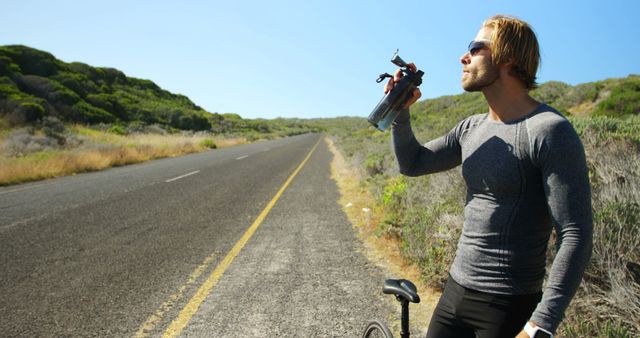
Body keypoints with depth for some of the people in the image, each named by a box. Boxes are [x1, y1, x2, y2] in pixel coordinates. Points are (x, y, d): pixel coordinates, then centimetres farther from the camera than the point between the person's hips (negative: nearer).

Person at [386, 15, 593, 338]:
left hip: (509, 308, -6)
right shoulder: (472, 128, 5)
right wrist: (400, 109, -2)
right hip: (455, 291, 7)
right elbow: (412, 163, 13)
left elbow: (576, 236, -19)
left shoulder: (551, 131, -16)